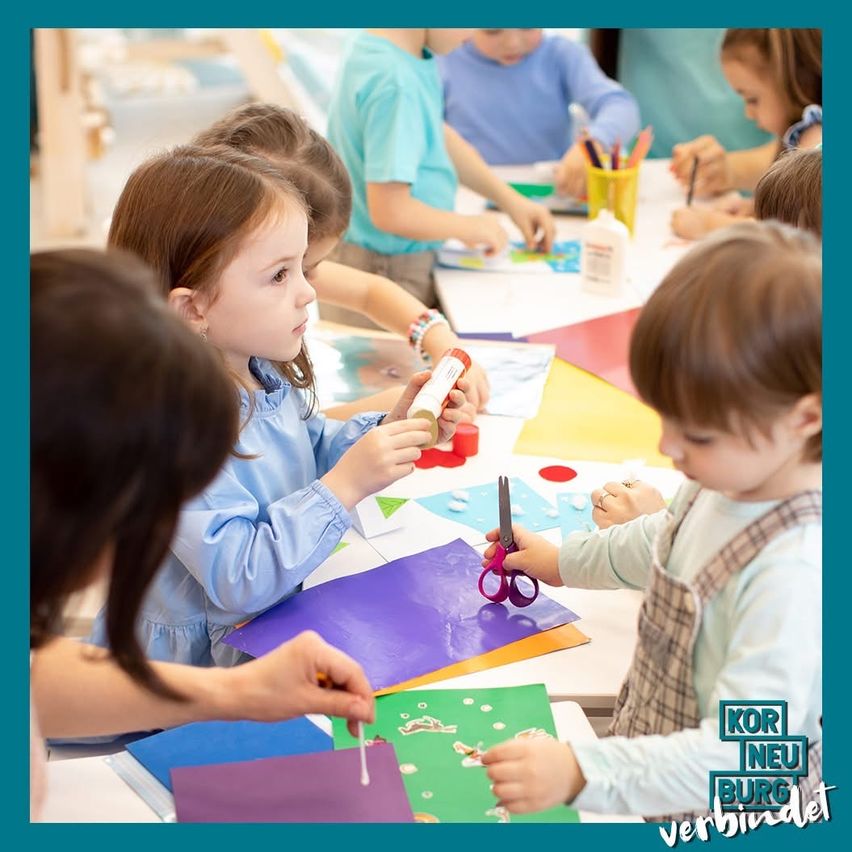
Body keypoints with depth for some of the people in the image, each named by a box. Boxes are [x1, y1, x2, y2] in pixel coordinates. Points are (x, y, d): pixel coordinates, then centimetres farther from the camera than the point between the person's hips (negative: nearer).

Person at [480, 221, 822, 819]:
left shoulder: (794, 574, -33)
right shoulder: (731, 480, -7)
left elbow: (737, 754, -33)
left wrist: (581, 772, -39)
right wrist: (564, 560, 25)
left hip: (724, 819, -7)